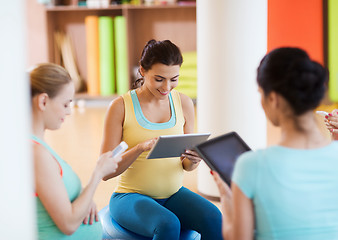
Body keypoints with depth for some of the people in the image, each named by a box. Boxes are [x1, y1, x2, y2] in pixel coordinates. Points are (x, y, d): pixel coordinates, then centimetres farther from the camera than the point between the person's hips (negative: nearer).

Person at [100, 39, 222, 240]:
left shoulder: (184, 103, 3)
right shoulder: (121, 106, -9)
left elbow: (187, 166, 10)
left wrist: (193, 160, -14)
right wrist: (140, 148, -28)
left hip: (174, 195, 4)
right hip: (131, 197, -3)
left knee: (214, 219, -25)